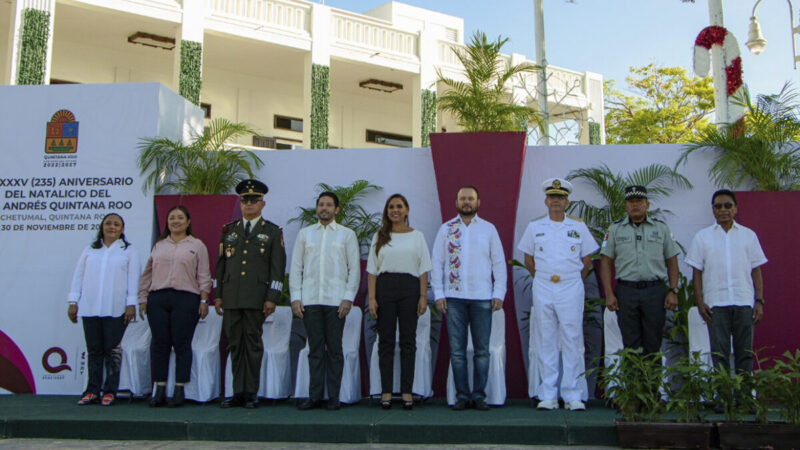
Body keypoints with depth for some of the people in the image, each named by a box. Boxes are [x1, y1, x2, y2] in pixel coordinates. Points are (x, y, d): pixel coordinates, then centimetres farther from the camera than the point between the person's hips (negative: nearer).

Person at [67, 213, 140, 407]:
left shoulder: (128, 251, 9)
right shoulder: (90, 250, 17)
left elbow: (133, 279, 3)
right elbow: (78, 276, 16)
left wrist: (131, 304, -5)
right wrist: (72, 301, 8)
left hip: (115, 309, -3)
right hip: (90, 308, 3)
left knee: (112, 350, -3)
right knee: (94, 350, 5)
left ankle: (110, 391, 2)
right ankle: (92, 391, 10)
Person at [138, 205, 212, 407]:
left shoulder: (197, 246, 8)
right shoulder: (159, 245, 17)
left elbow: (204, 276, 4)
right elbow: (147, 274, 17)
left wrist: (204, 300, -4)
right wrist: (143, 299, 10)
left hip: (185, 299, -3)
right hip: (157, 299, 3)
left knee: (181, 344, -4)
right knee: (159, 344, 2)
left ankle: (179, 390, 2)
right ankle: (159, 390, 8)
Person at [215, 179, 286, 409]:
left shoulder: (273, 232, 5)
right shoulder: (229, 230, 15)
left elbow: (278, 267, 0)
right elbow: (221, 264, 16)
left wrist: (272, 298, -8)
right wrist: (218, 295, 9)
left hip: (256, 299, -3)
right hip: (231, 298, 3)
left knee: (253, 344, 1)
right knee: (235, 344, 5)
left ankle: (251, 393, 8)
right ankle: (238, 392, 12)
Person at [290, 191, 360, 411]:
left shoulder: (347, 234, 9)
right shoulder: (305, 234, 14)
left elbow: (354, 269, 4)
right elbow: (296, 267, 11)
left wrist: (348, 298, -6)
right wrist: (295, 297, 2)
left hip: (336, 301, -2)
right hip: (310, 300, 2)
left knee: (334, 349, 0)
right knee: (315, 349, 3)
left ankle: (334, 397, 7)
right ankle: (314, 396, 8)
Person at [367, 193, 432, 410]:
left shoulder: (417, 236, 10)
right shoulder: (379, 237, 11)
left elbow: (423, 269, 7)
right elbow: (372, 270, 7)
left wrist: (423, 296, -3)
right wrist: (371, 298, -3)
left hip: (409, 287, 0)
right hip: (385, 287, 1)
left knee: (408, 340, 1)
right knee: (386, 340, 2)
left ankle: (407, 391, 7)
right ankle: (386, 391, 7)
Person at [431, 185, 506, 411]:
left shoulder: (489, 229, 9)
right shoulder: (446, 229, 8)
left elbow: (499, 263, 8)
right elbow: (436, 263, 7)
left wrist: (499, 294, -1)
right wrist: (438, 294, -1)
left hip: (482, 297, 0)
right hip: (453, 297, 0)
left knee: (482, 350, 2)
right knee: (457, 350, 2)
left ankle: (479, 395, 12)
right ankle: (462, 395, 11)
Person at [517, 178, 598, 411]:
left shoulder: (578, 227, 6)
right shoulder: (534, 227, 7)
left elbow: (587, 260, 13)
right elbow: (528, 259, 15)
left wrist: (574, 279, 11)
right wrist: (542, 279, 12)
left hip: (571, 290, -1)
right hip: (542, 291, 1)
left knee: (572, 341, -2)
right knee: (545, 343, 2)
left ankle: (573, 396, 4)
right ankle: (548, 396, 8)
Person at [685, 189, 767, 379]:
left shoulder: (748, 235, 11)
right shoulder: (702, 237, 8)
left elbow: (756, 270, 10)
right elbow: (697, 272, 6)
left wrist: (759, 301, 2)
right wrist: (700, 302, -2)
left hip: (744, 301, 1)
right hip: (716, 302, -1)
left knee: (745, 353, 3)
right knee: (719, 353, 0)